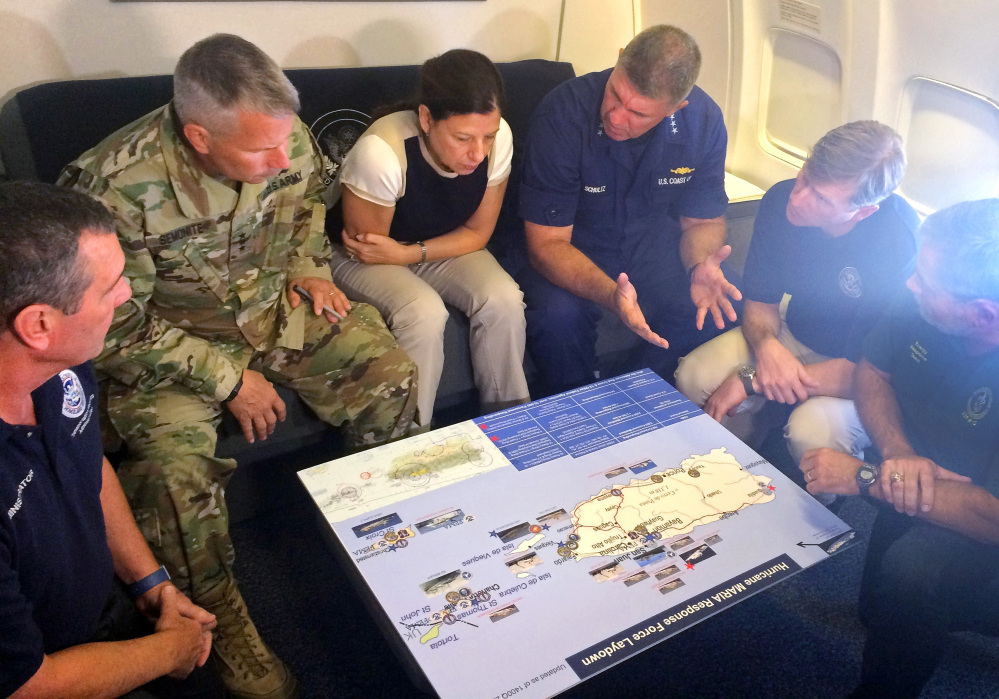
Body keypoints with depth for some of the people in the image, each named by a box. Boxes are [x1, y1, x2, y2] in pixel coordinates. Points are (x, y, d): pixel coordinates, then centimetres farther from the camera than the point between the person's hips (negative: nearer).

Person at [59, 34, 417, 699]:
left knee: (391, 374, -8)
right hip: (168, 340, -4)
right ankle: (225, 622, -1)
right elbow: (117, 329, -20)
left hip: (276, 306, 5)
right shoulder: (116, 189, -30)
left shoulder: (286, 138, -15)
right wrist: (227, 378, -20)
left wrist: (308, 265, -2)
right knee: (176, 468, -27)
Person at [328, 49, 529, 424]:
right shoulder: (381, 152, -34)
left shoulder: (498, 138, -22)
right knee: (424, 313, -32)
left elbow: (477, 234, -11)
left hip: (443, 246, 4)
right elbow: (366, 248, -18)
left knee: (504, 300, -22)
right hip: (358, 257, -4)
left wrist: (410, 253, -22)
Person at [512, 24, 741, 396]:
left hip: (652, 241, 4)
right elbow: (547, 243, -25)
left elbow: (703, 221, -2)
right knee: (558, 315, -32)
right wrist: (610, 293, -44)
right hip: (570, 249, -3)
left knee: (714, 308, -19)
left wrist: (700, 266, -27)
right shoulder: (563, 113, -26)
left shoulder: (704, 120, -15)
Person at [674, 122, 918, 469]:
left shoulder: (901, 246, -33)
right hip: (793, 335, 5)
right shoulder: (782, 200, -17)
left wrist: (752, 381, -26)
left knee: (812, 430, -35)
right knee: (693, 376, -18)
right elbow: (760, 301, -4)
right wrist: (767, 347, -28)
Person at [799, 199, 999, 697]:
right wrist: (899, 453, -19)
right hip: (918, 483, 6)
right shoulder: (923, 303, -19)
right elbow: (872, 370, -2)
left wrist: (866, 477, -28)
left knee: (909, 568, -30)